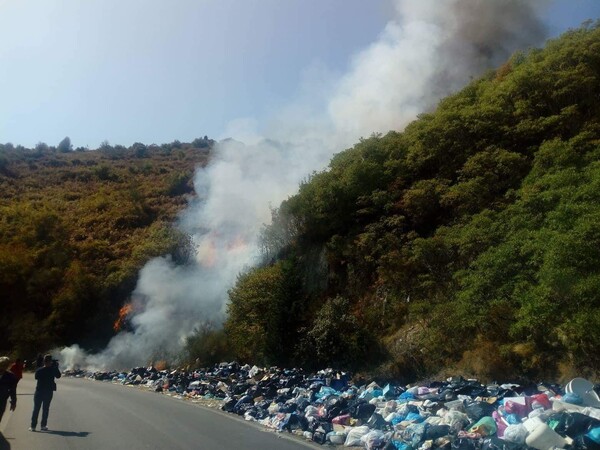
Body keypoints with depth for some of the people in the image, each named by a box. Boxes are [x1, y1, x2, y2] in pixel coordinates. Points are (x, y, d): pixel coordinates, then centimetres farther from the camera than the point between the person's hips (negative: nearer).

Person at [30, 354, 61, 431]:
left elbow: (36, 377, 8)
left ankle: (33, 426, 8)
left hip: (39, 391, 0)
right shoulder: (53, 370, -11)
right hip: (49, 392, 0)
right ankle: (43, 425, 12)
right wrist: (56, 367, 6)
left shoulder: (39, 370, -10)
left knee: (36, 409, 8)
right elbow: (58, 376, 5)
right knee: (45, 408, 10)